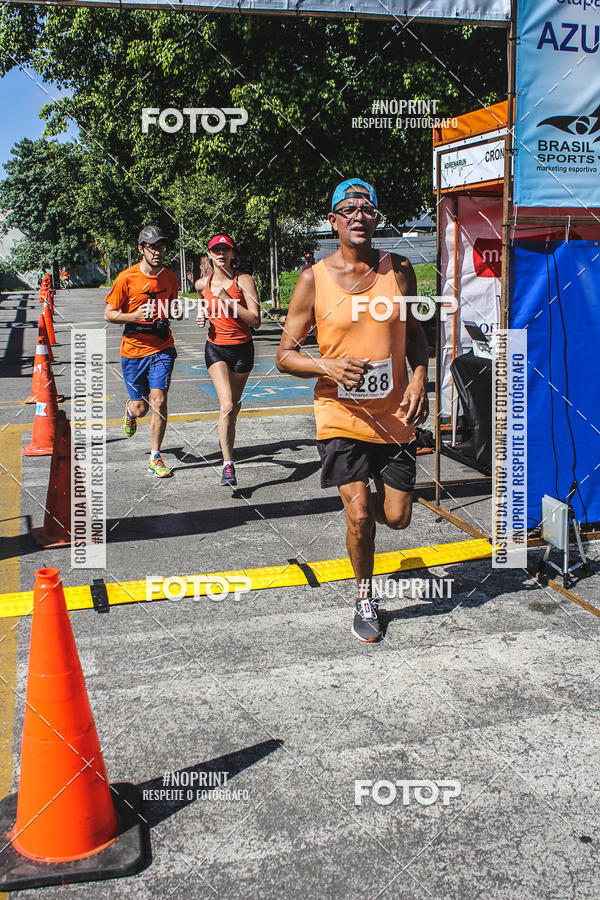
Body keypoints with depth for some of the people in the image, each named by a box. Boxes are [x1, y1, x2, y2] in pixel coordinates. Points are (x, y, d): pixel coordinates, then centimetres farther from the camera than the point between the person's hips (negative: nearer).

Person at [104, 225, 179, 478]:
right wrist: (135, 315, -21)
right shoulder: (126, 278, -8)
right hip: (133, 349, -1)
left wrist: (172, 312, -5)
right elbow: (109, 314, -4)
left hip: (162, 348, 1)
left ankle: (155, 458, 1)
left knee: (158, 400, -13)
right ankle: (130, 411, 46)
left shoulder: (170, 277, 3)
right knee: (140, 407, 5)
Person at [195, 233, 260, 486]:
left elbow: (255, 321, -15)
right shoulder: (203, 284, 2)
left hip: (242, 349, 0)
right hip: (216, 348, 0)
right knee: (227, 405, -18)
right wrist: (202, 316, 5)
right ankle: (228, 466, -17)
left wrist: (229, 301, -22)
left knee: (234, 405, 15)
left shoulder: (243, 280, -8)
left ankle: (225, 436, 49)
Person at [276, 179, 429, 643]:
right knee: (359, 517, -5)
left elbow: (415, 332, 16)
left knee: (397, 516, 5)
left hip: (394, 414, 3)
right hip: (341, 415, -2)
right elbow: (285, 355, -2)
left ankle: (363, 498, 42)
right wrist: (328, 366, -21)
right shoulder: (314, 279, -5)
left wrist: (419, 378, -2)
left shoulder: (399, 269, 3)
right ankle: (365, 599, 20)